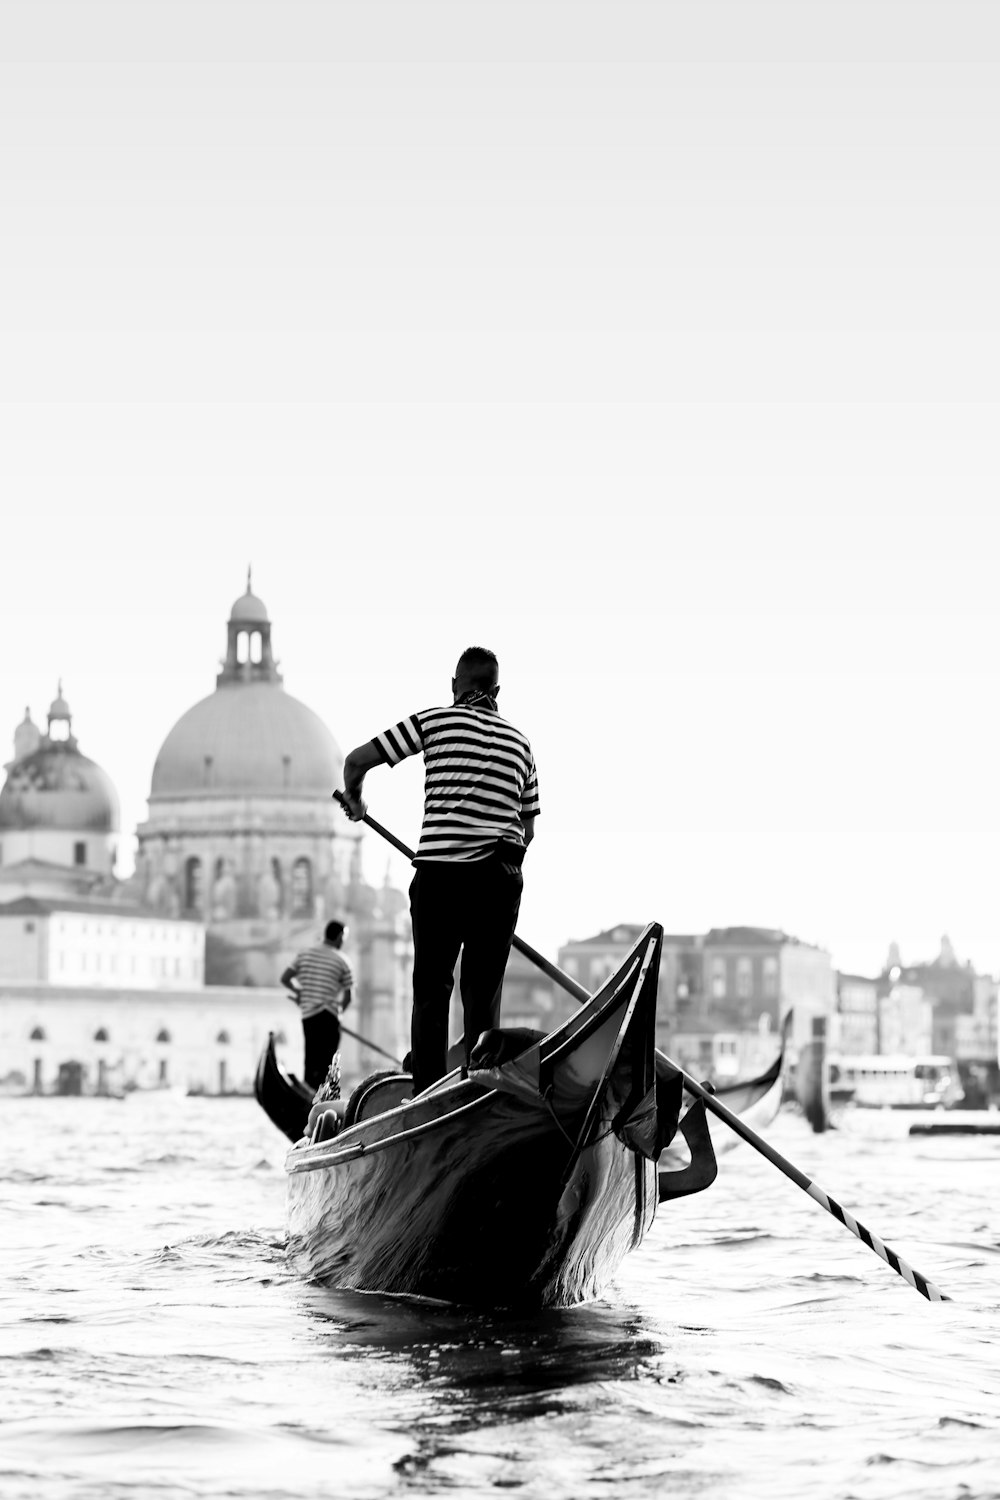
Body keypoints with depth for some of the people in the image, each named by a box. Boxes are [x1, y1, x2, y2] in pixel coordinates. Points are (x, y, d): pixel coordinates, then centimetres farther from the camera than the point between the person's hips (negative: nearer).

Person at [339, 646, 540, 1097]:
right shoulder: (519, 742, 14)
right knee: (484, 996, 7)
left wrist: (354, 800, 22)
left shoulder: (434, 721, 2)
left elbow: (357, 760, 3)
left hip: (439, 873, -3)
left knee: (431, 992, 3)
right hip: (501, 877, 3)